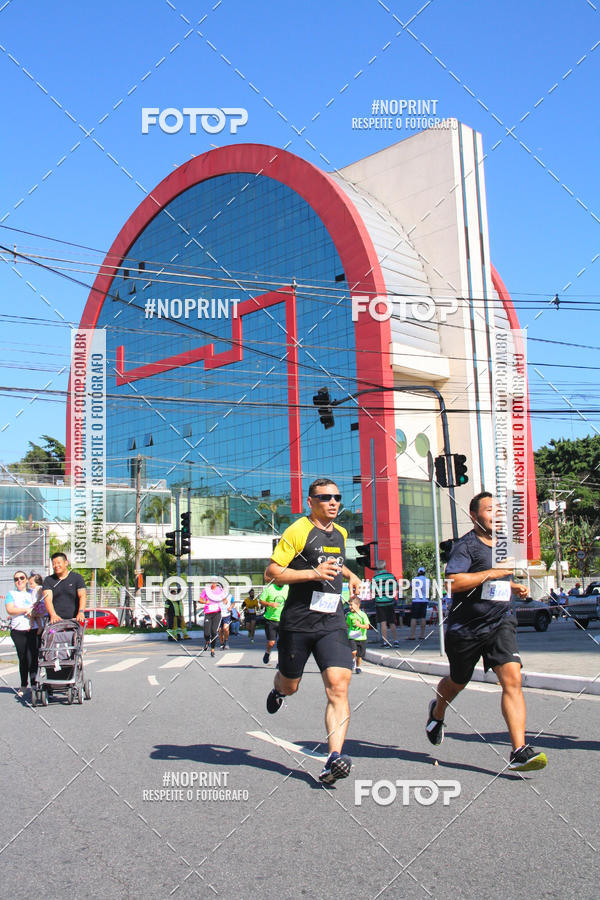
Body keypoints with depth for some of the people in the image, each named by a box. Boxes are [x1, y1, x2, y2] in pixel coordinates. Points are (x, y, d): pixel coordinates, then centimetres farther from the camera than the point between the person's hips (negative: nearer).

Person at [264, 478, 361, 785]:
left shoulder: (340, 533, 14)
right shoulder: (298, 531, -8)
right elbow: (271, 573, -13)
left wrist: (350, 575, 22)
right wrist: (313, 573, -20)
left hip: (332, 624, 4)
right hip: (297, 623, -4)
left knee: (338, 687, -14)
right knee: (289, 685, 14)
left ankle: (334, 760, -17)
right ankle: (277, 689, 52)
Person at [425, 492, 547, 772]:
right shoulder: (466, 545, -11)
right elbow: (452, 581, -26)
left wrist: (514, 587, 12)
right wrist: (492, 572, -25)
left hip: (500, 622, 4)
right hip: (465, 627, -4)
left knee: (512, 679, -16)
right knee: (457, 683, 16)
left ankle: (519, 752, -17)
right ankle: (437, 711, 50)